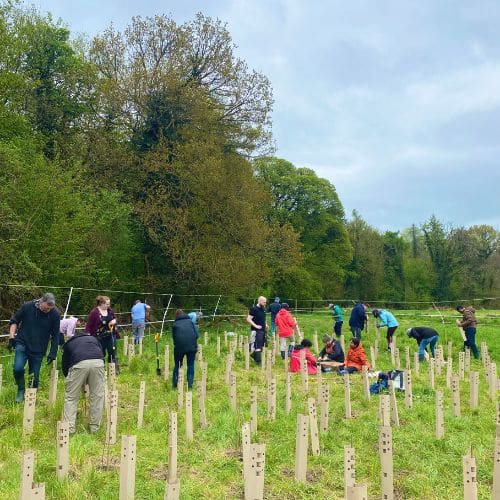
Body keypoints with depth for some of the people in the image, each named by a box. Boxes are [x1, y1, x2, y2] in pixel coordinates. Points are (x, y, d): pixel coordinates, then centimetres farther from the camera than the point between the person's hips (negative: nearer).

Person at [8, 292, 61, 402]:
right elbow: (14, 321, 4)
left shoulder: (55, 314, -11)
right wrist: (12, 336, -8)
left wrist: (52, 353, -1)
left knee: (34, 377, 4)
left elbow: (55, 335, 0)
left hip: (39, 350, 0)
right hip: (22, 344, 0)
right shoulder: (27, 306, -12)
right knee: (18, 368, -19)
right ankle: (20, 390, 8)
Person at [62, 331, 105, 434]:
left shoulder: (68, 344, 37)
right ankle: (95, 427, 19)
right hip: (97, 362, 1)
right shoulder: (93, 338, 39)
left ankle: (69, 427, 11)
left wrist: (70, 380, 52)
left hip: (79, 364, -1)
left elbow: (65, 367, 35)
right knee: (97, 396, 14)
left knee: (70, 397, 14)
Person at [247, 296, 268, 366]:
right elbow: (248, 319, -16)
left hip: (263, 330, 8)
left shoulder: (263, 309, 12)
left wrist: (265, 324, 11)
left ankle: (254, 355, 34)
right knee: (258, 346, -6)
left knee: (261, 345, 15)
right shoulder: (254, 309, -13)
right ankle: (258, 361, 0)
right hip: (256, 331, -8)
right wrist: (256, 326, -21)